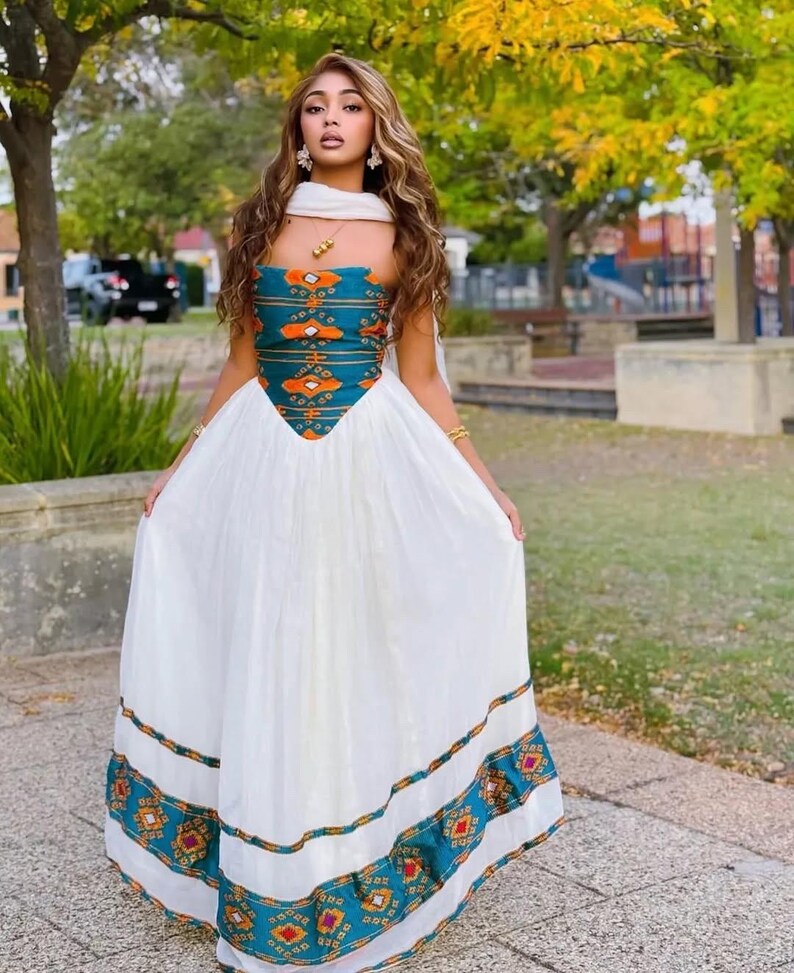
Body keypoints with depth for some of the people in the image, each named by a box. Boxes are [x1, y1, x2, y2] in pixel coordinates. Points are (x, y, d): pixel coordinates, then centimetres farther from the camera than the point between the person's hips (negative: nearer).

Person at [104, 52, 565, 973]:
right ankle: (274, 886, 20)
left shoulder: (402, 234, 5)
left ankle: (368, 870, 19)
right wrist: (177, 474, 12)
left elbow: (421, 378, 6)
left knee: (361, 646, 3)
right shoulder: (262, 225, 9)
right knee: (269, 656, 5)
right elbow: (240, 367, 12)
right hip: (265, 465, 2)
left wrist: (485, 489, 2)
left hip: (373, 463, -1)